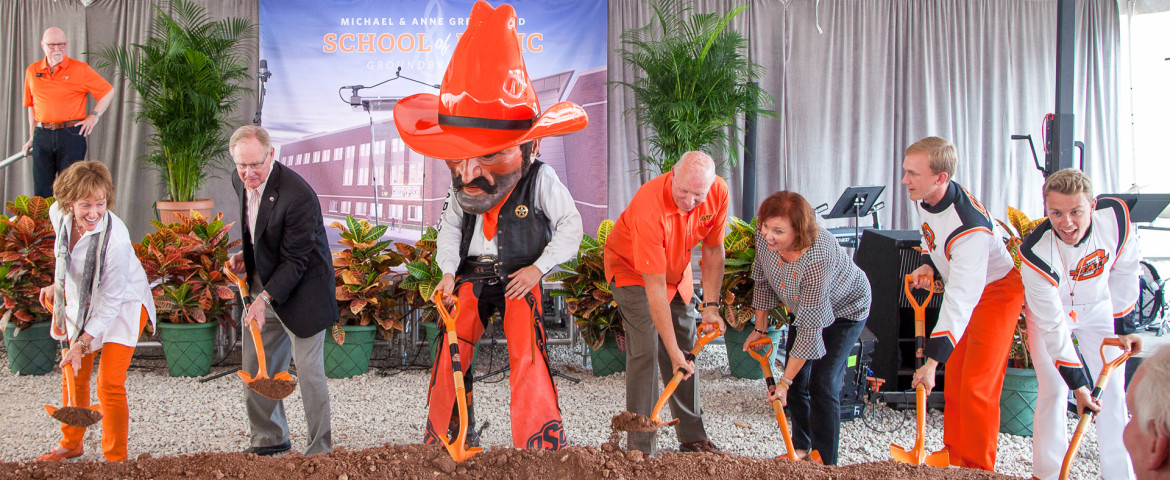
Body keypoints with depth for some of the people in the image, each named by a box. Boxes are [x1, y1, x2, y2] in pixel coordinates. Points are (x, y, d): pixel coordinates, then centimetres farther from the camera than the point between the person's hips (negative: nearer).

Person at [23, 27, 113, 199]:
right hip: (42, 136, 3)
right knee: (41, 189, 4)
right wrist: (32, 138, 16)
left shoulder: (80, 69, 0)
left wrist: (94, 115, -3)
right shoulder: (32, 71, 11)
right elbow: (31, 106, 18)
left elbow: (108, 91, 7)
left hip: (71, 134, -3)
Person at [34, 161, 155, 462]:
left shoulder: (115, 236, -34)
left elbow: (111, 299, -28)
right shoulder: (59, 214, -16)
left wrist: (82, 343, -28)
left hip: (123, 304, -6)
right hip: (81, 300, 6)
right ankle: (71, 445, 34)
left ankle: (116, 459, 3)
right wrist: (58, 285, 12)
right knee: (73, 375, 15)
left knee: (109, 383, -11)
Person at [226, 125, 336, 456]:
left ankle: (320, 450, 10)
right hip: (262, 284, 8)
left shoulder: (298, 196, -26)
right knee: (255, 368, 13)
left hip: (301, 291, -8)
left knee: (308, 372, -3)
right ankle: (270, 440, 30)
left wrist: (265, 298, -27)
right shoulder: (241, 182, -1)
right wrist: (244, 257, 4)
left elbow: (295, 260, -22)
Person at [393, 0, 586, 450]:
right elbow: (450, 225, 11)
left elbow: (570, 226, -4)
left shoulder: (541, 180, -10)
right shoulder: (462, 188, 2)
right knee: (451, 353, 1)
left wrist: (538, 267, -11)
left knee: (526, 355, -14)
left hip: (519, 277, -4)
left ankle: (541, 447, -6)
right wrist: (448, 271, -3)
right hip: (472, 276, 4)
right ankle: (446, 438, 17)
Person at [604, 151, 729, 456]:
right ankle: (642, 448, -11)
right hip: (632, 270, -6)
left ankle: (693, 439, 19)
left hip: (677, 270, 6)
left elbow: (713, 250, -5)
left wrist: (711, 305, -12)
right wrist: (673, 350, -36)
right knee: (646, 350, -16)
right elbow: (655, 287, -37)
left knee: (687, 353, 7)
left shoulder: (719, 192, -22)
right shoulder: (649, 207, -39)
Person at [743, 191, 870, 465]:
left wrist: (784, 381, -31)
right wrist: (760, 329, 3)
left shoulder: (816, 259, -44)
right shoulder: (764, 238, -25)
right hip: (804, 306, 7)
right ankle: (801, 447, 27)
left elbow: (811, 327, -37)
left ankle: (825, 465, -2)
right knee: (797, 379, 9)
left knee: (822, 385, -12)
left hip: (845, 311, -7)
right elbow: (763, 281, -3)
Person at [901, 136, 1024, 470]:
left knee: (976, 387, -10)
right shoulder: (924, 197, -12)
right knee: (953, 380, 14)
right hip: (964, 287, 9)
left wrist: (932, 360, -42)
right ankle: (954, 459, 26)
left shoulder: (969, 227, -38)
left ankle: (979, 469, 4)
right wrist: (929, 266, -6)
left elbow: (960, 302, -40)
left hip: (996, 292, -9)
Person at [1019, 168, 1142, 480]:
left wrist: (1125, 325, 0)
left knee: (1112, 392, 0)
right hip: (1050, 312, -3)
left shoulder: (1116, 216, -29)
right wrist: (1078, 383, -25)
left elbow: (1125, 272, -7)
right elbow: (1052, 325, -29)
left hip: (1098, 308, 3)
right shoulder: (1036, 253, -37)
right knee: (1053, 390, -9)